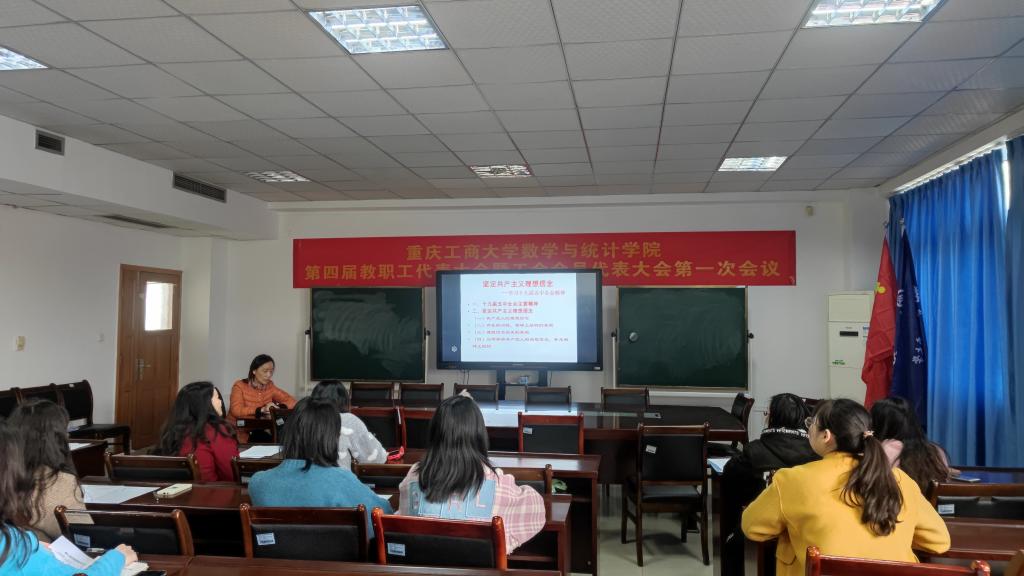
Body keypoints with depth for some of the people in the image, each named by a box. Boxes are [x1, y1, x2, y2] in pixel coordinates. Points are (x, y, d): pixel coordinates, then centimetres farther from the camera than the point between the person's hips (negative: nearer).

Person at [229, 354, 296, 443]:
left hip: (259, 431, 5)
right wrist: (261, 410, -32)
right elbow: (236, 411, -21)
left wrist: (276, 409, -18)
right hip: (239, 432, -5)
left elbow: (291, 401, 2)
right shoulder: (239, 386, -6)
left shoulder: (270, 386, 6)